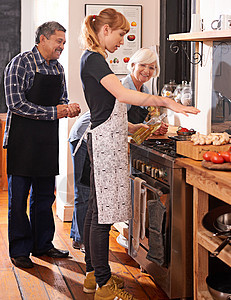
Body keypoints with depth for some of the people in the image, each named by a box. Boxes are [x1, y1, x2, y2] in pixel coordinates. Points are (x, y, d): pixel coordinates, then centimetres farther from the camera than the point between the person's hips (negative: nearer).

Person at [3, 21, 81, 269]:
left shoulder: (58, 68, 12)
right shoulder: (21, 63, -10)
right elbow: (16, 104, -18)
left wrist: (69, 108, -4)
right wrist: (54, 112, -17)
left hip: (48, 141, 7)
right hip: (22, 140, -7)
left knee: (45, 195, 13)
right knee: (19, 196, 1)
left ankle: (42, 244, 24)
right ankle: (19, 250, 10)